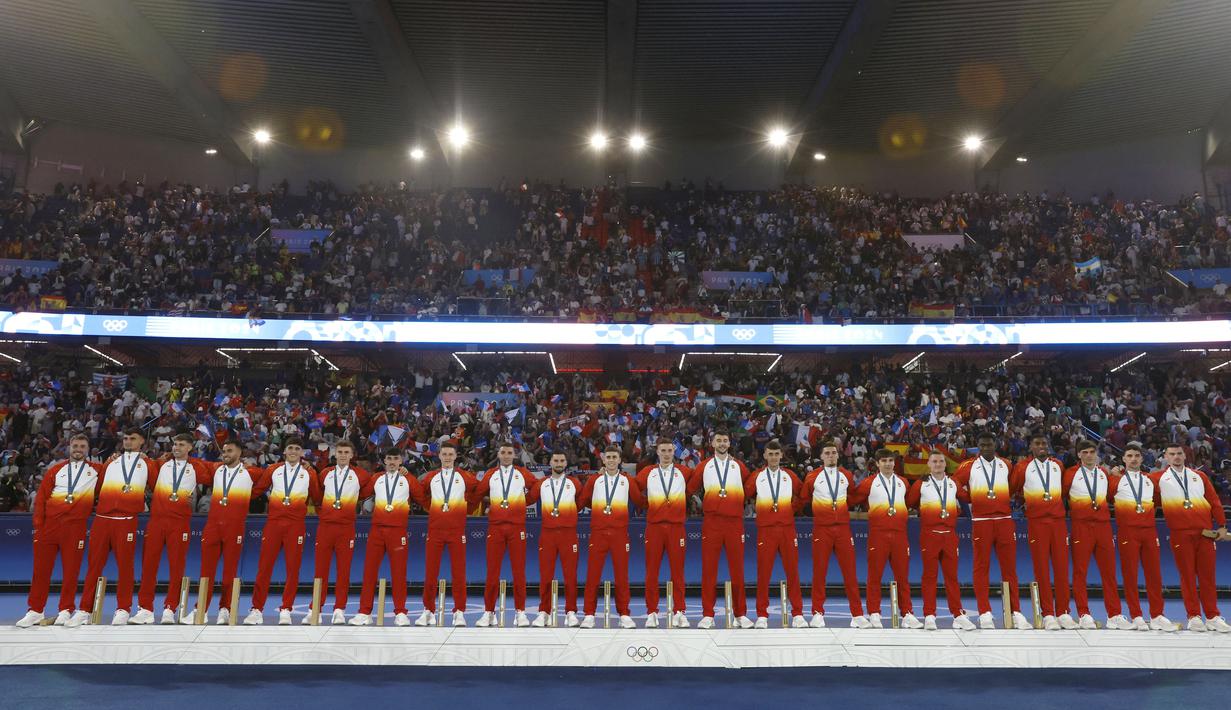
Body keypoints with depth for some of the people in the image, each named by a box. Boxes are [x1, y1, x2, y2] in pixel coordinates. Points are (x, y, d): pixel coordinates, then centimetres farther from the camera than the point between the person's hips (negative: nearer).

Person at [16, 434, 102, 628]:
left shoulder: (96, 470, 9)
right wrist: (37, 524, 0)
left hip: (75, 526, -1)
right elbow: (41, 497, 8)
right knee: (41, 568, 5)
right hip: (49, 524, 2)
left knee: (71, 570, 0)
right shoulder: (55, 470, 11)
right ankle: (35, 611, 14)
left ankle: (65, 611, 9)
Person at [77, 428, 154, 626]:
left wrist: (140, 504, 6)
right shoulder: (112, 461, 20)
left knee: (125, 565, -2)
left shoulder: (146, 464, 12)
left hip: (127, 520, -3)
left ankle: (123, 609, 6)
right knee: (94, 564, 4)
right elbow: (98, 486, 21)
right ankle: (84, 610, 10)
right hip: (101, 518, 3)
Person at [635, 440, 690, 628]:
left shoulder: (684, 473, 6)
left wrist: (685, 509, 10)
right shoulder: (647, 473, 7)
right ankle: (652, 613, 8)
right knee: (652, 571, 1)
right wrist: (646, 507, 10)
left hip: (676, 527, 0)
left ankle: (678, 613, 7)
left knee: (677, 571, 1)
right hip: (654, 526, 0)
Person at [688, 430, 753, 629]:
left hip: (735, 522, 0)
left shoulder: (739, 466, 8)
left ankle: (741, 614, 13)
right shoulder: (703, 466, 6)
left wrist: (740, 503, 11)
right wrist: (705, 504, 11)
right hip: (711, 523, 0)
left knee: (737, 569, 4)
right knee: (709, 569, 0)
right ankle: (708, 615, 6)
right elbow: (691, 488, 12)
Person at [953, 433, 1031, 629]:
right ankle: (985, 614, 4)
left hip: (1005, 521, 2)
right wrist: (970, 498, 3)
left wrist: (1010, 499, 10)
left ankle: (1016, 613, 9)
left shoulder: (1006, 465, 10)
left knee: (1010, 568, 4)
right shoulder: (969, 466, 1)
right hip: (981, 522, -2)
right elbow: (954, 483, 4)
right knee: (981, 568, 0)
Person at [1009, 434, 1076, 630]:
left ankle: (1063, 613, 9)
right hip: (1036, 522, -3)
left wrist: (1056, 501, 17)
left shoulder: (1058, 465, 11)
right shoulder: (1022, 467, 0)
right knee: (1042, 568, -2)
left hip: (1058, 520, 3)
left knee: (1062, 567, 2)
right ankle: (1048, 614, 1)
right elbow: (1012, 489, 11)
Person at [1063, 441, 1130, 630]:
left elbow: (1112, 494, 20)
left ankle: (1114, 615, 11)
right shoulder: (1071, 473, 1)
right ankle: (1083, 615, 2)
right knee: (1080, 571, -2)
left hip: (1104, 525, 4)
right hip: (1081, 527, -4)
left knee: (1109, 571, 5)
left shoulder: (1104, 473, 13)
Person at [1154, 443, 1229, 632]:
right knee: (1187, 575, 1)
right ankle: (1194, 617, 7)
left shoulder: (1199, 476, 14)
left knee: (1207, 575, 5)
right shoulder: (1159, 478, 6)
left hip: (1205, 533, 2)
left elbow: (1215, 501, 12)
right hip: (1180, 534, -2)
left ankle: (1213, 617, 12)